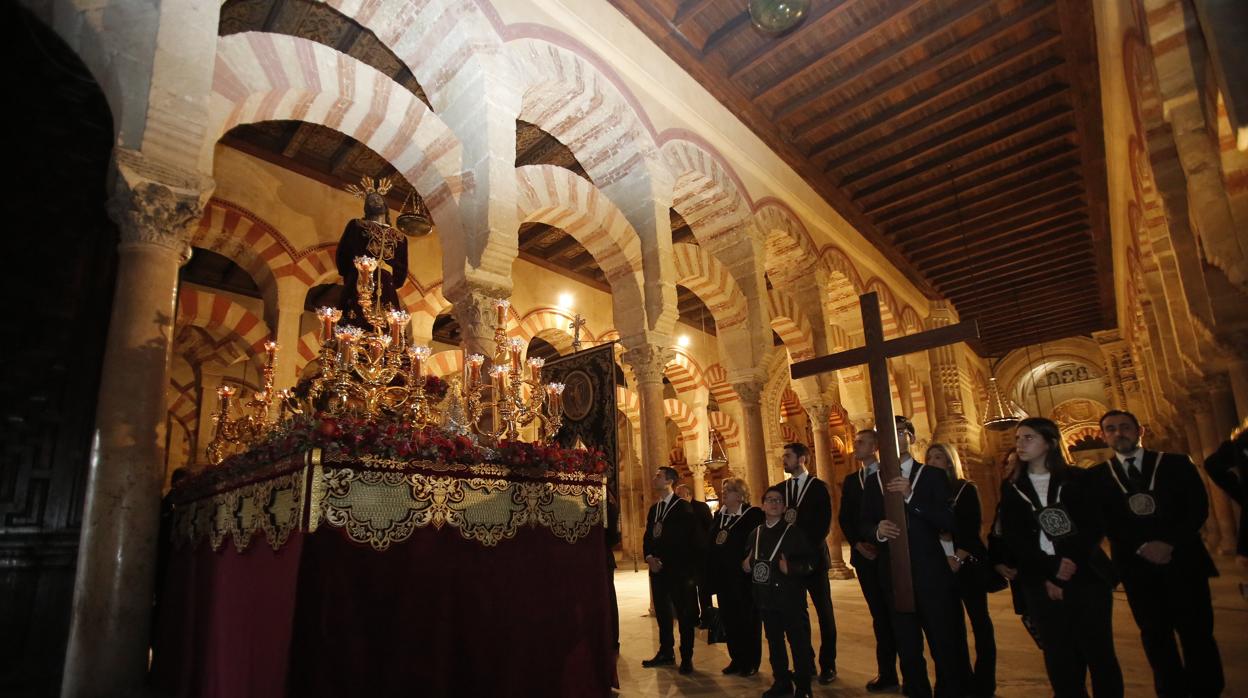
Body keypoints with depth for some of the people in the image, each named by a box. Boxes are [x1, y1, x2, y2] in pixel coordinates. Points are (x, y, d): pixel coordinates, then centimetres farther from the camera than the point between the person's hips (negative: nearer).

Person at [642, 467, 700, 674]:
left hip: (678, 569, -7)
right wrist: (649, 557, -3)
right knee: (662, 612, 13)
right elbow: (648, 536, 16)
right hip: (657, 569, 7)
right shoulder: (653, 509, 15)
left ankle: (686, 658, 11)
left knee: (684, 614, 2)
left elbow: (691, 539, -12)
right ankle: (666, 653, 26)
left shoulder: (683, 507, -8)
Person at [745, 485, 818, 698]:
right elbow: (748, 560, 20)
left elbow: (812, 560, -9)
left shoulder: (794, 531, -4)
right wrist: (746, 565, -1)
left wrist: (791, 568, -21)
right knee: (774, 642, 14)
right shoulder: (755, 534, 10)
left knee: (799, 643, 1)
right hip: (766, 598, 5)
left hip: (790, 598, -5)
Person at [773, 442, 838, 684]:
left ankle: (827, 665, 15)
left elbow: (824, 523, -8)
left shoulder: (819, 487, -3)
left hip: (813, 557, -4)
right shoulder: (780, 488, 9)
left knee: (824, 612, 6)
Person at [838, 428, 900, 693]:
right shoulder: (850, 480, 14)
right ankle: (887, 673, 14)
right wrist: (857, 543, -3)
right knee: (880, 614, 8)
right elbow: (844, 517, 11)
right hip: (865, 554, 4)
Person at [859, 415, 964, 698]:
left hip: (930, 571, -3)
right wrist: (878, 531, -16)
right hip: (893, 573, 3)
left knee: (944, 642, 4)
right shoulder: (873, 481, 8)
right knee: (907, 646, 13)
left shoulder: (932, 476, -1)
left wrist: (910, 496, -22)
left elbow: (948, 521, -11)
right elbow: (863, 525, 6)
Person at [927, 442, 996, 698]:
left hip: (967, 563, -3)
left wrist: (958, 558, -18)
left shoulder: (966, 489, -2)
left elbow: (973, 526, -9)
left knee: (979, 619, 2)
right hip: (940, 565, 3)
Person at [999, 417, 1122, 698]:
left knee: (1098, 651, 0)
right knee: (1060, 656, 3)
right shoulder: (1011, 487, 8)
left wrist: (1071, 562, -16)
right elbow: (1013, 538, 1)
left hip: (1086, 576, -1)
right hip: (1041, 582, 1)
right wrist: (1051, 569, -11)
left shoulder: (1076, 479, 6)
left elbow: (1095, 526, -1)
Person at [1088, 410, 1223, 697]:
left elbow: (1198, 507, -3)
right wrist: (1141, 547, -13)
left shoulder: (1176, 463, 5)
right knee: (1155, 635, 9)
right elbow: (1104, 522, 0)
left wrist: (1170, 544, -14)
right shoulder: (1096, 476, 4)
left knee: (1196, 632, 4)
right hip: (1137, 566, 1)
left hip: (1183, 560, 0)